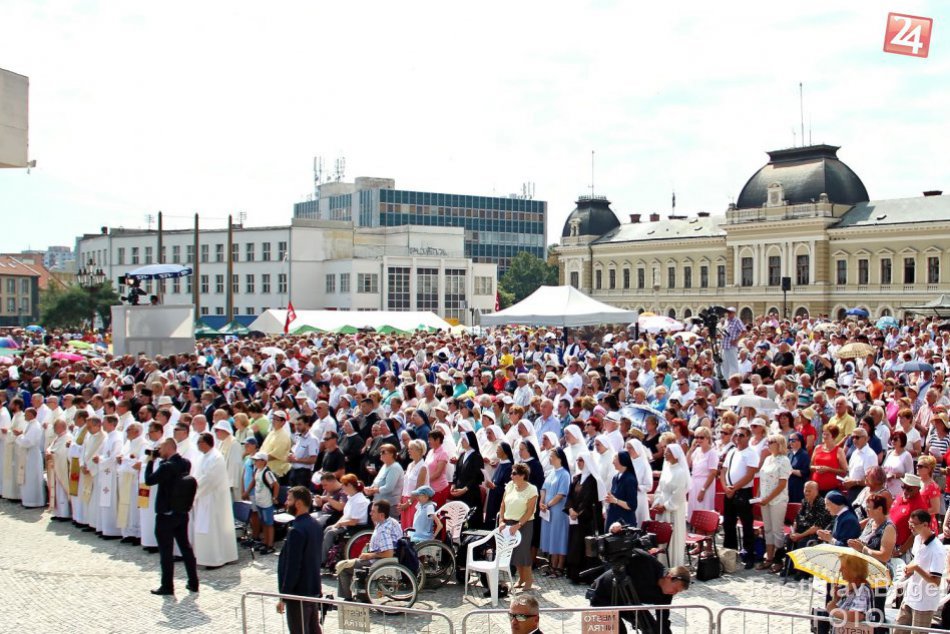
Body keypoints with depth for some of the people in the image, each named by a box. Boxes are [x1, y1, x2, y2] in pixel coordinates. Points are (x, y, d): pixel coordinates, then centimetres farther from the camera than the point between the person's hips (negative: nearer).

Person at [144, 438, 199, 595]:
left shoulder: (167, 466, -21)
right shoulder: (185, 463, 2)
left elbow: (149, 480, -16)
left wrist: (150, 461, -7)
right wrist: (162, 459, 6)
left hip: (166, 514, -7)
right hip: (182, 513, 7)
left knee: (166, 551, 2)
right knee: (185, 547, 15)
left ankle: (167, 586, 8)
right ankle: (193, 582, 19)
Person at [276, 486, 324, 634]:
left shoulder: (296, 530, -22)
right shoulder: (316, 526, 6)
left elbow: (292, 566, -23)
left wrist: (283, 596, -17)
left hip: (298, 592, -9)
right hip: (314, 588, 9)